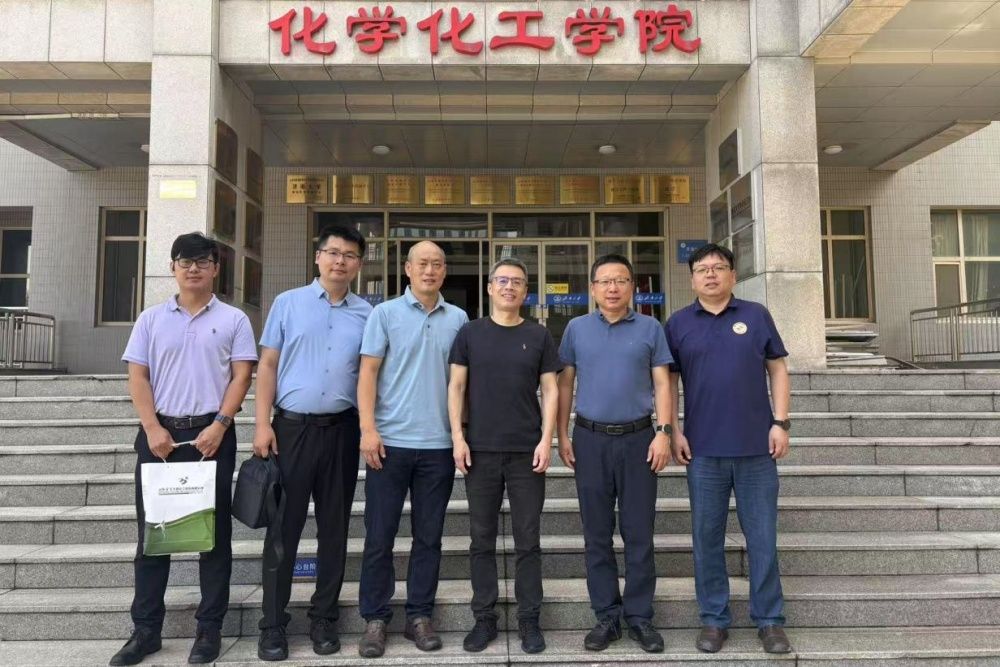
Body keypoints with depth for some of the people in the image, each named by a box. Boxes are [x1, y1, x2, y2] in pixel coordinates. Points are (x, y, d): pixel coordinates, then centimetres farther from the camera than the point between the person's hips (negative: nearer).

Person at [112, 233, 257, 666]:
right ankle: (146, 629, 20)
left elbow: (241, 376, -2)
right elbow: (137, 377, 4)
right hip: (160, 433, 2)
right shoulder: (151, 319, 10)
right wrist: (152, 428, -7)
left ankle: (210, 628, 14)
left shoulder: (233, 320, 4)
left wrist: (219, 425, -13)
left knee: (214, 530, 3)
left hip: (211, 434, -2)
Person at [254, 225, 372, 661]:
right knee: (284, 527, 4)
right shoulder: (288, 303, 4)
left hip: (341, 430, 2)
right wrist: (262, 424, -5)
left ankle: (324, 617, 23)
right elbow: (268, 366, 3)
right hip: (292, 427, -1)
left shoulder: (366, 314, 6)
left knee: (334, 528, 9)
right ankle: (273, 624, 17)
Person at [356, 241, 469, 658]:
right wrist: (368, 428, -11)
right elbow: (368, 373, -2)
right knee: (379, 536, 4)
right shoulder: (385, 313, 2)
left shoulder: (458, 319, 8)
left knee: (429, 536, 10)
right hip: (390, 440, -2)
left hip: (439, 443, 2)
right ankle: (375, 618, 18)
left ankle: (419, 616, 22)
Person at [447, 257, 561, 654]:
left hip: (527, 451, 0)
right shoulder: (470, 333, 6)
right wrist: (457, 436, -5)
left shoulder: (538, 336, 6)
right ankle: (484, 618, 21)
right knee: (482, 539, 8)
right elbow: (456, 386, 4)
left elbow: (550, 390, 4)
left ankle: (529, 620, 18)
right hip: (480, 450, 0)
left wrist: (546, 439, -6)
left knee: (528, 540, 6)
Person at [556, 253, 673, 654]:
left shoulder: (650, 328, 4)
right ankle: (607, 616, 20)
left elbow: (662, 384, 3)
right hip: (590, 439, 1)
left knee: (639, 533, 5)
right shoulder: (577, 329, 6)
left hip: (638, 438, -1)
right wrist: (562, 435, 1)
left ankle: (640, 617, 19)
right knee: (597, 534, 7)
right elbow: (564, 384, 7)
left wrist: (663, 433, -7)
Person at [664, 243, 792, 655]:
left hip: (756, 447, 0)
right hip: (703, 449, 1)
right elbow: (668, 381, 6)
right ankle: (714, 619, 22)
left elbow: (778, 370, 5)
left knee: (763, 536, 7)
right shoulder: (678, 323, 5)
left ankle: (769, 620, 22)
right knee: (707, 537, 8)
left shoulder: (756, 315, 4)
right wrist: (674, 430, -2)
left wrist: (780, 423, -3)